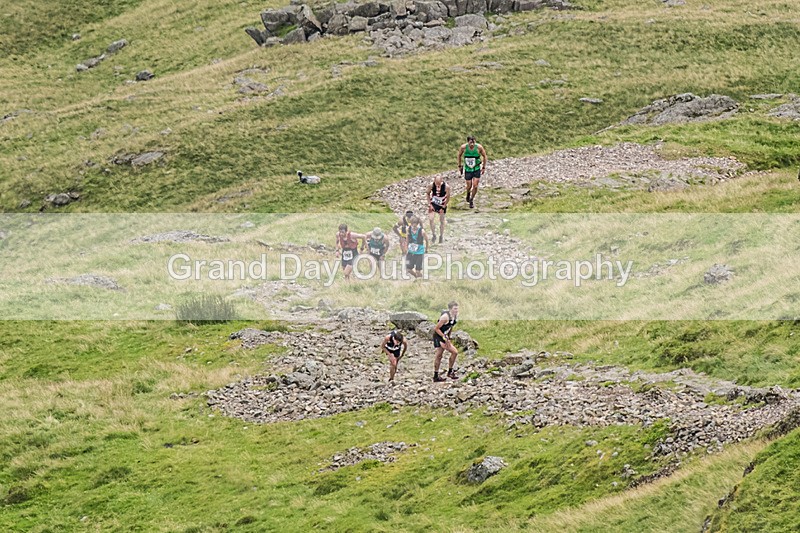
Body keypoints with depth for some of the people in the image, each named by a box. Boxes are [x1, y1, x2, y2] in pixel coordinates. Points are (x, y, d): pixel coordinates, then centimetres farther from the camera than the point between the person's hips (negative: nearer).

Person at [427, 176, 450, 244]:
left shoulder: (446, 187, -24)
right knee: (430, 219, -13)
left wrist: (443, 207, -10)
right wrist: (429, 204, -7)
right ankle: (433, 235, 5)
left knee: (442, 221, 9)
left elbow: (448, 197, -9)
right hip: (433, 203, 1)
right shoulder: (431, 185, -20)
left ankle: (441, 236, 29)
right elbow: (428, 194, -1)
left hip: (442, 205, -1)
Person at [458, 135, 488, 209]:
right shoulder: (463, 147, -17)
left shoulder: (479, 147, -19)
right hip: (467, 169, 1)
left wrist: (484, 167, 1)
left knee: (475, 186, -6)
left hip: (477, 169, -1)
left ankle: (471, 200, 17)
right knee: (469, 186, 3)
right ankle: (468, 194, 39)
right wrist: (459, 166, 9)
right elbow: (459, 155, 4)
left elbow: (484, 156, -3)